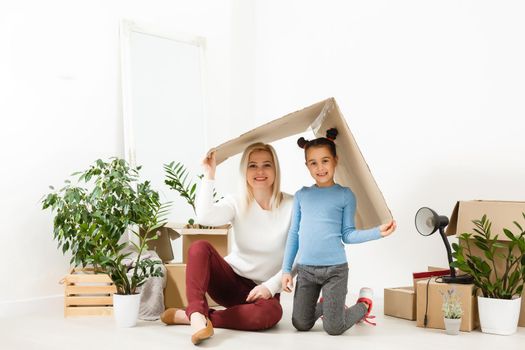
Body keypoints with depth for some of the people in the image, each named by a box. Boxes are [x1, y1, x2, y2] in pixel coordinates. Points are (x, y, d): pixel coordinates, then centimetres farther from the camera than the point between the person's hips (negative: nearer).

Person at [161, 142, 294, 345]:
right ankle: (197, 315, -41)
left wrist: (270, 286, -19)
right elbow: (204, 217, -24)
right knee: (200, 247, -26)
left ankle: (188, 315, -27)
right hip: (231, 281, 1)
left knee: (271, 312, -37)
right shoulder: (237, 203, -3)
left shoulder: (291, 206, -8)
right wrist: (209, 176, -20)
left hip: (262, 289, -1)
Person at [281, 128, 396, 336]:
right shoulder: (301, 195, 7)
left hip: (335, 268, -3)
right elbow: (294, 234, 9)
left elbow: (348, 234, -1)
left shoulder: (345, 195, -1)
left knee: (334, 329, -3)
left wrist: (377, 232, -16)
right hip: (305, 269, 3)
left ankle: (364, 303, 26)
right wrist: (286, 269, 6)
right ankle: (325, 305, 36)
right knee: (301, 324, 5)